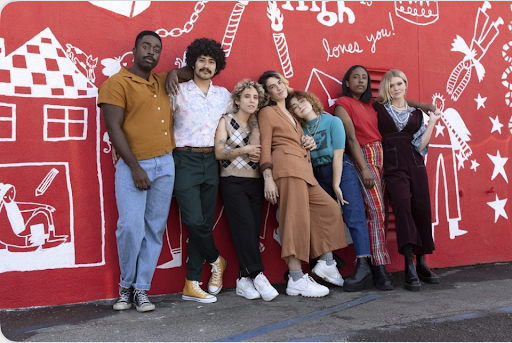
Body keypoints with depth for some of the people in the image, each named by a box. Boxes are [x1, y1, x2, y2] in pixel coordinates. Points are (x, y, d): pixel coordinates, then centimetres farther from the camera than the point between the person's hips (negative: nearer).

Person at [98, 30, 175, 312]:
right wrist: (135, 167, -14)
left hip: (165, 164, 5)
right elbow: (114, 128, -8)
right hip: (133, 166, -5)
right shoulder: (117, 83, 0)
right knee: (131, 227, -12)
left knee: (155, 230, 4)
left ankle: (141, 289, 14)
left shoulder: (162, 82, 17)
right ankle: (126, 285, 10)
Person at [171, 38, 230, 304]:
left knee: (206, 222, 3)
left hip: (211, 161, 4)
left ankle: (192, 284, 11)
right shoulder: (178, 92, 1)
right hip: (185, 160, -4)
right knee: (195, 220, -14)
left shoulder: (224, 95, 13)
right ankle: (216, 260, 16)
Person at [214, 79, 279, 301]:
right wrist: (245, 150, -12)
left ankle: (244, 280, 2)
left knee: (253, 230, -2)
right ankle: (257, 275, -13)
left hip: (255, 183, 4)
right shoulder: (226, 121, 4)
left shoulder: (256, 123, 15)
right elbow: (219, 152, -7)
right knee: (246, 227, -16)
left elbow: (257, 150, 0)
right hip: (233, 183, -4)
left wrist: (254, 121, -3)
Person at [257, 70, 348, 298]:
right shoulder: (267, 112, 6)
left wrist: (309, 143, 11)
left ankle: (325, 263, 13)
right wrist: (268, 178, -15)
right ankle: (297, 280, -12)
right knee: (296, 219, -13)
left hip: (303, 169, 9)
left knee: (330, 209, 8)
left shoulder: (290, 115, 30)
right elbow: (265, 147, -4)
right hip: (287, 166, -9)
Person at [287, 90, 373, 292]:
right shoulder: (301, 130, 5)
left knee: (354, 218, -13)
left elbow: (337, 155, -10)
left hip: (342, 171, -5)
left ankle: (363, 266, -20)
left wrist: (336, 186, -12)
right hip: (318, 176, 5)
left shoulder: (332, 121, -6)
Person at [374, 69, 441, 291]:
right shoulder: (379, 109, 9)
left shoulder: (416, 113, 16)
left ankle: (421, 264, 14)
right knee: (402, 206, -22)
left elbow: (420, 145, 7)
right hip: (393, 168, -4)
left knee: (422, 211, -1)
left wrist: (432, 121, 6)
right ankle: (409, 268, -24)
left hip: (415, 166, 4)